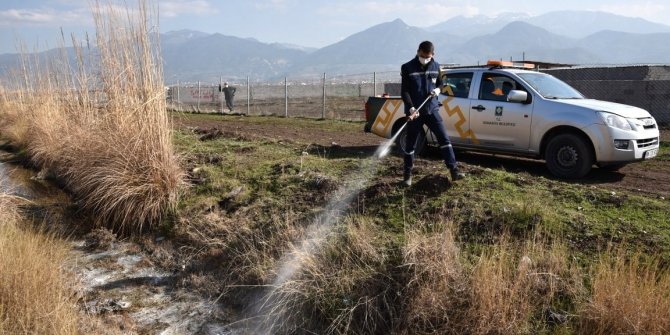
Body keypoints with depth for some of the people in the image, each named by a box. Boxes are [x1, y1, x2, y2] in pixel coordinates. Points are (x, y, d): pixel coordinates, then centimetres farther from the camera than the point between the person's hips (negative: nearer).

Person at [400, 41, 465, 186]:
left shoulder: (436, 67, 5)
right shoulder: (407, 68, -7)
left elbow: (440, 83, 19)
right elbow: (404, 91, -9)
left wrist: (437, 89, -5)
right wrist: (411, 108, -22)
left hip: (432, 110, 3)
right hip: (415, 112, -3)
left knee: (444, 138, -4)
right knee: (410, 144, 4)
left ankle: (454, 170, 0)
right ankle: (407, 174, 19)